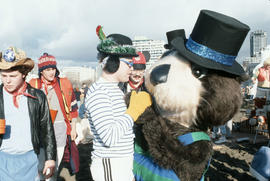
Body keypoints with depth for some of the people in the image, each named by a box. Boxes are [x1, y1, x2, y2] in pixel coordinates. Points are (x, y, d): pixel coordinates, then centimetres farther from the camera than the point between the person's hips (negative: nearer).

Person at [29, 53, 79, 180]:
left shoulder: (64, 84, 1)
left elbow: (73, 108, 6)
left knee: (55, 166, 10)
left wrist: (73, 128, 6)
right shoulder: (33, 85, 1)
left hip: (60, 128, 0)